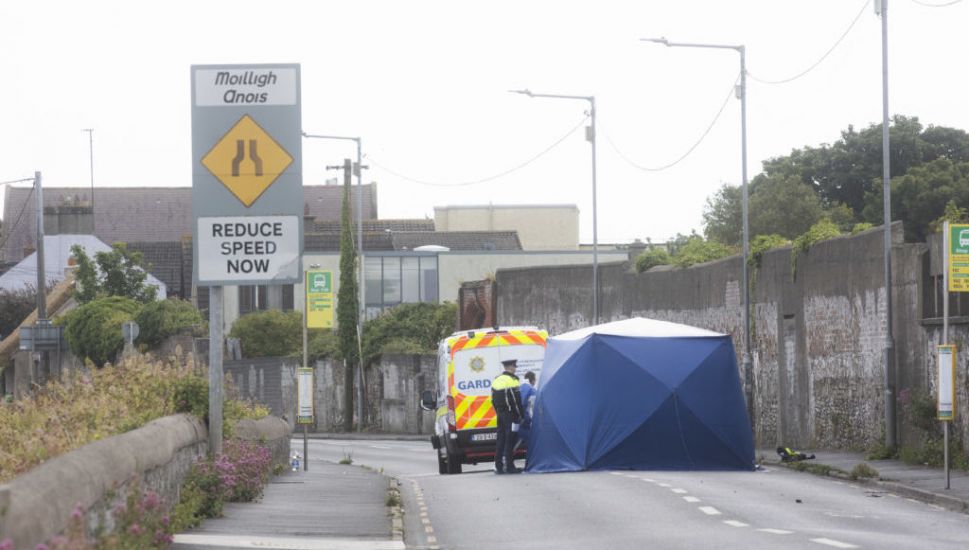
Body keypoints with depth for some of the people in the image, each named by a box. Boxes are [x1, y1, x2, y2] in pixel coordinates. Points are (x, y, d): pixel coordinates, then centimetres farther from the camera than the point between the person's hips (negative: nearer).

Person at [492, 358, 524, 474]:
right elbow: (516, 400, -15)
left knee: (501, 439, 11)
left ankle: (498, 466, 11)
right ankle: (509, 466, -8)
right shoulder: (512, 380, -13)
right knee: (510, 440, -6)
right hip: (510, 414, -8)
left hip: (500, 413, 8)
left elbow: (493, 400, 17)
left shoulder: (496, 380, 13)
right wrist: (520, 415, -9)